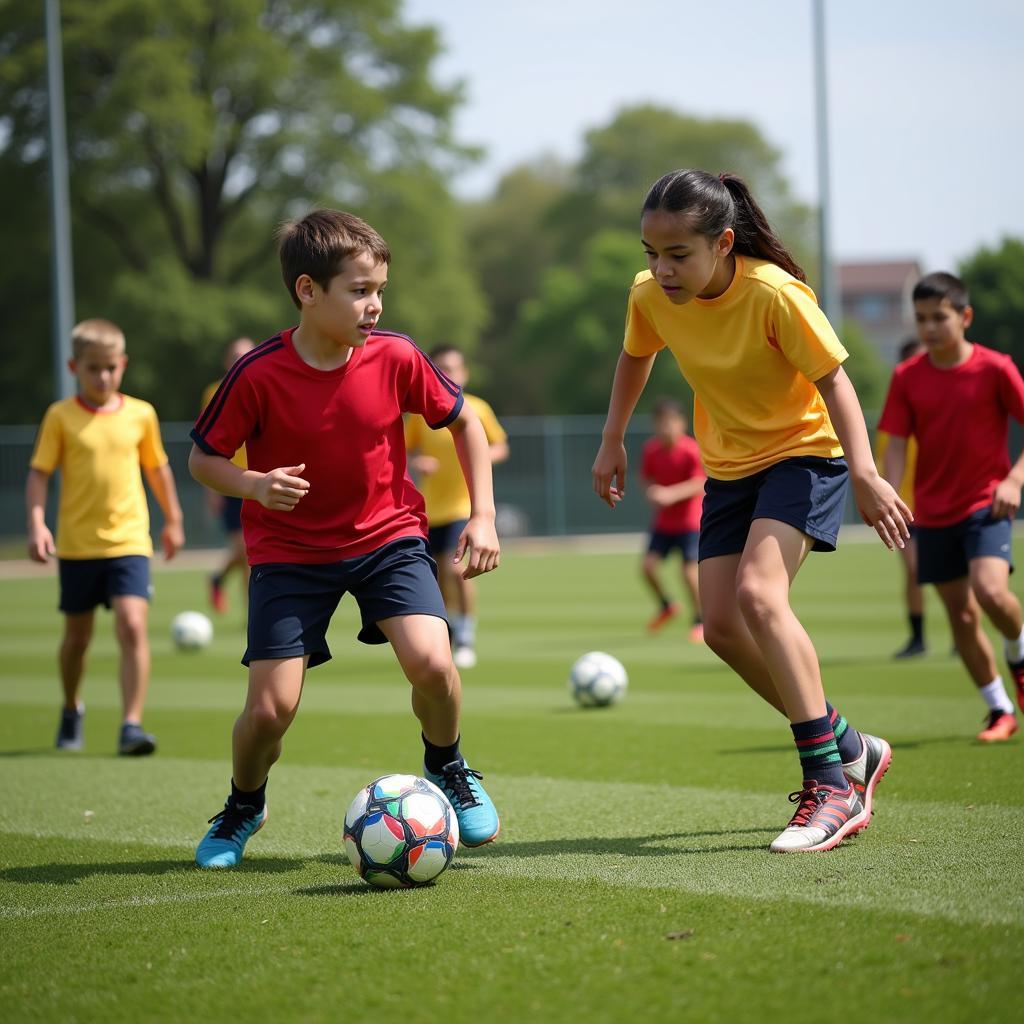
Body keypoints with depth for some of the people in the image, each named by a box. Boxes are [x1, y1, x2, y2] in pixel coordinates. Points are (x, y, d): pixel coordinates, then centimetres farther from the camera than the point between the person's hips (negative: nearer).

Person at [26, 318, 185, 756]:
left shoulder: (141, 414, 2)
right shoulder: (60, 416, -3)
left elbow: (157, 467, 16)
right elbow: (39, 472, -3)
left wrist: (172, 520, 22)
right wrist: (36, 523, -16)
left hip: (129, 542, 0)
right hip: (77, 545, 0)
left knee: (133, 625, -17)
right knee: (77, 635, 13)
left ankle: (131, 724, -15)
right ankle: (71, 711, 38)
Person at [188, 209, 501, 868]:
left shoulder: (395, 358, -13)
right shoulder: (258, 376, -19)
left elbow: (463, 420, 5)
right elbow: (203, 459, -6)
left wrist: (484, 515, -1)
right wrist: (254, 485, -27)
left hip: (388, 536, 1)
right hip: (290, 553, -1)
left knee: (430, 661, -23)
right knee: (271, 706, -10)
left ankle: (448, 769, 10)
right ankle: (243, 808, 24)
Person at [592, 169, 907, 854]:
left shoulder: (774, 294, -26)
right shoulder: (651, 296, -10)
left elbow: (833, 380, -22)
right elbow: (636, 357, 12)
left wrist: (865, 475, -30)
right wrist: (613, 441, 15)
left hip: (804, 452, -7)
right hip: (730, 468, 7)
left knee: (757, 595, -27)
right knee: (722, 626, -2)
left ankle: (831, 782, -23)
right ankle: (850, 749, 15)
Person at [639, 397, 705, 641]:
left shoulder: (691, 451, -19)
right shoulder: (651, 449, -3)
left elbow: (701, 483, -27)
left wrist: (672, 494, -37)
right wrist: (651, 494, -12)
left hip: (690, 521, -5)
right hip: (663, 521, 5)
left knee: (690, 571, -14)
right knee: (647, 565, -6)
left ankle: (699, 622, 5)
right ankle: (666, 606, 21)